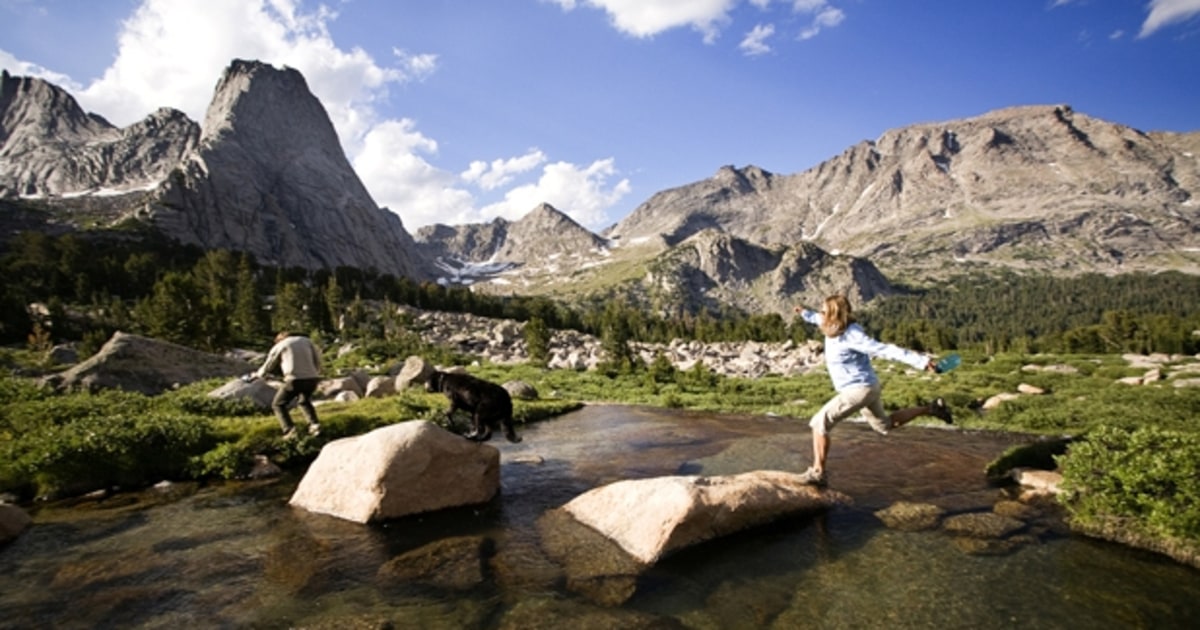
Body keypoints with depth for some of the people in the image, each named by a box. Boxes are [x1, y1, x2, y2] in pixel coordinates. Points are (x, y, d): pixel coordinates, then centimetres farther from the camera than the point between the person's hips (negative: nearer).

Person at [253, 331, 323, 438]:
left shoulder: (279, 346, 13)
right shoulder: (307, 341, 20)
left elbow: (268, 366, 24)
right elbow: (317, 361, 18)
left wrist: (258, 374, 45)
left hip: (294, 380, -4)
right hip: (312, 378, 4)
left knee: (278, 405, 17)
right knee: (305, 401, 31)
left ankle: (289, 430, -2)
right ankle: (314, 425, 11)